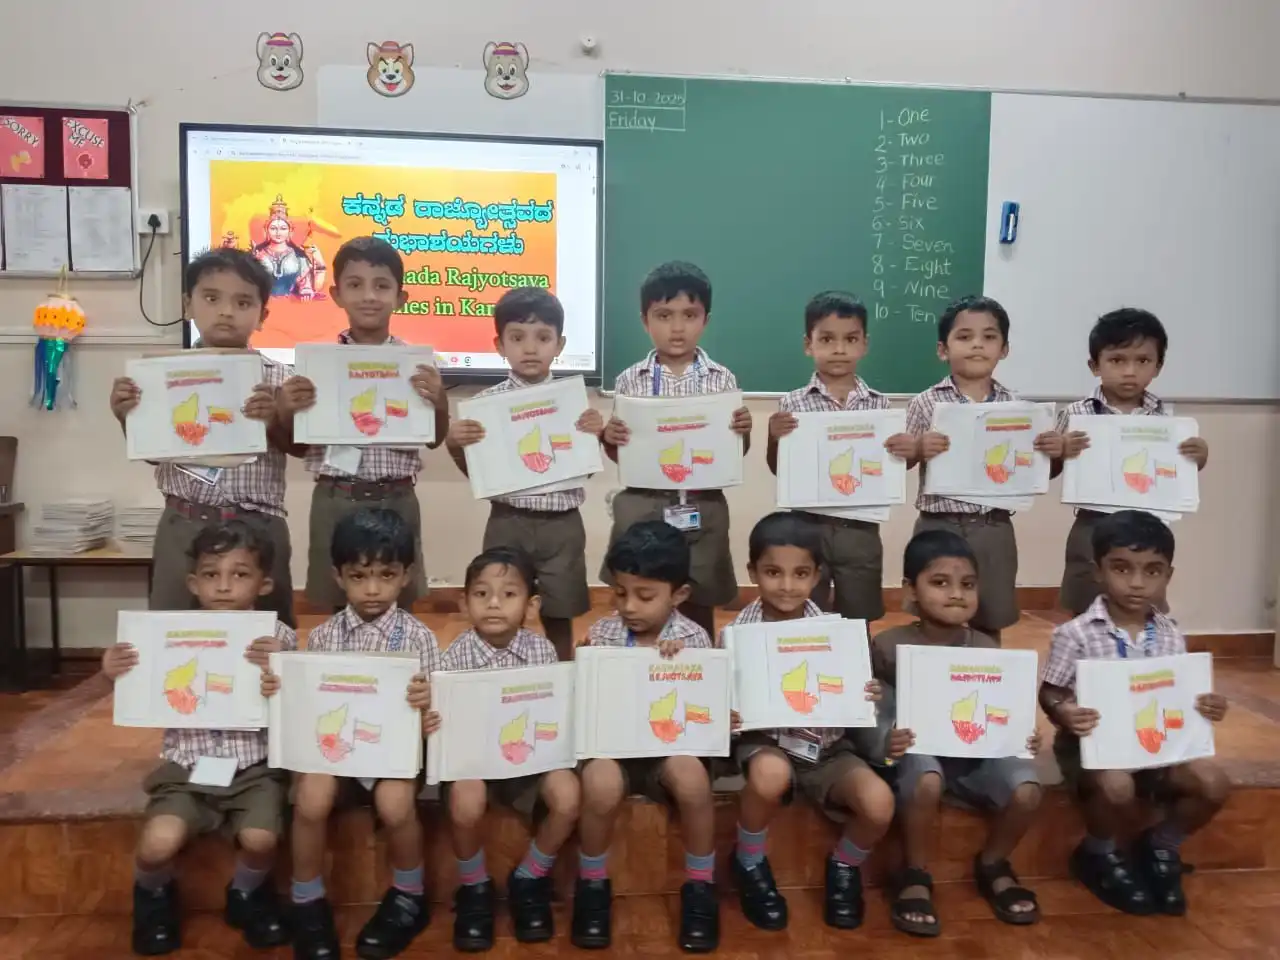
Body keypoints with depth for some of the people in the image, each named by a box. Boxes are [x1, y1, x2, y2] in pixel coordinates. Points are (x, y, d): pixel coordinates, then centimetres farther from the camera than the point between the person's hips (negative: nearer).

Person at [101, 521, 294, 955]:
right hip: (188, 765, 1)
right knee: (158, 844, -21)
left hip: (254, 766, -1)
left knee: (260, 839, -23)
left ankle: (247, 895, 16)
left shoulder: (279, 638, -6)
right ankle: (154, 897, 18)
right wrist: (117, 677, -12)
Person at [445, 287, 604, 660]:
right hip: (508, 523, 0)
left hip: (561, 524, 0)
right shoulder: (487, 402, -2)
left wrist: (594, 437, -14)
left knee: (559, 618, 12)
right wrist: (454, 444, -14)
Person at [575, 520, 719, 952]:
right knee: (601, 784, -32)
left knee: (692, 778, -33)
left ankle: (699, 888, -5)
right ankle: (592, 885, -2)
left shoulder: (694, 640, -6)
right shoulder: (601, 633, -2)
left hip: (671, 745, 0)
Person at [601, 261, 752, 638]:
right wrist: (609, 438, -15)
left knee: (699, 607, 13)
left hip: (702, 510, 0)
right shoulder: (630, 381, 0)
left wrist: (743, 431, -15)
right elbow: (620, 457, 6)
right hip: (643, 507, 0)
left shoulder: (722, 380, 0)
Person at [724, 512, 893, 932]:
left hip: (825, 743, 2)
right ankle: (749, 863, -2)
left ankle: (843, 866, 14)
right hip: (766, 739, -2)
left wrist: (865, 697, -20)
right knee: (771, 775, -37)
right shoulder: (739, 632, -10)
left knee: (879, 804, -23)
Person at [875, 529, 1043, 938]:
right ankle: (915, 876, -7)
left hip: (975, 752, 4)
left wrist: (1023, 736, -13)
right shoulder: (888, 646, -10)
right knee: (926, 782, -37)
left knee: (1026, 791, -24)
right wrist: (882, 739, -28)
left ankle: (992, 865, 11)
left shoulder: (986, 648, 0)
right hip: (916, 751, -3)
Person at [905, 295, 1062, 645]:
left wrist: (1054, 452, -12)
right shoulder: (925, 403, -4)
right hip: (940, 526, -2)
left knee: (989, 625, 14)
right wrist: (918, 450, -24)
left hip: (994, 529, 3)